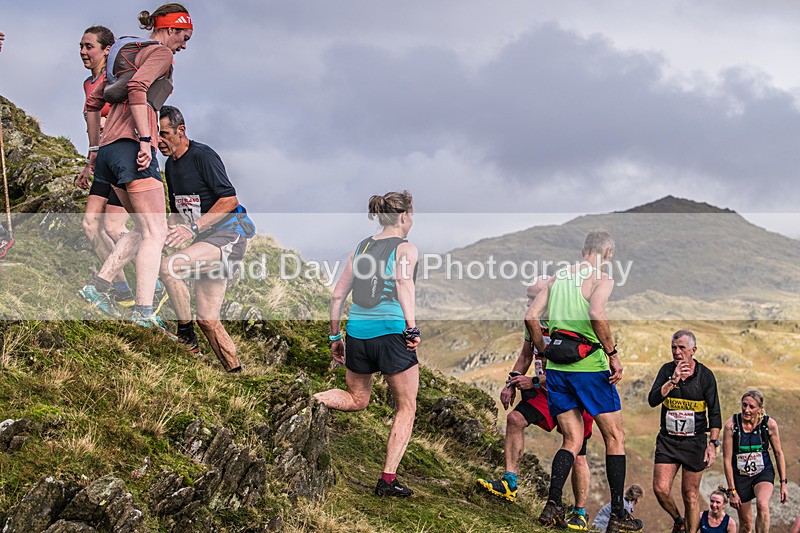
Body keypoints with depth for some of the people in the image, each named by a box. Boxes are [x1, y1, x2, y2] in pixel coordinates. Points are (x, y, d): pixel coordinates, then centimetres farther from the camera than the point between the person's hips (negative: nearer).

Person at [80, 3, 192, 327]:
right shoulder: (161, 53, -1)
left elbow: (93, 101, 26)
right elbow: (137, 87, -21)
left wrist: (94, 148, 27)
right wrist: (146, 139, -23)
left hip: (109, 150, 9)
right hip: (132, 146, -9)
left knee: (143, 230, 17)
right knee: (155, 234, -8)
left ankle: (98, 286, 9)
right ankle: (144, 313, -16)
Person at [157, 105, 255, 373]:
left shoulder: (202, 155, -13)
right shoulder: (171, 164, 14)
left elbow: (229, 200, -18)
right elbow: (178, 212, 23)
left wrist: (194, 228, -22)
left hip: (227, 235, -9)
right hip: (206, 240, 9)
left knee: (169, 266, -27)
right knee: (207, 319, 5)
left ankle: (185, 333, -14)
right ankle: (235, 372, 13)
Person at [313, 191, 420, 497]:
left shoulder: (362, 247, 14)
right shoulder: (405, 248, -2)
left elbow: (338, 295, 14)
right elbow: (404, 282, -22)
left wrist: (334, 337, 21)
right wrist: (412, 327, -29)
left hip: (357, 333, 5)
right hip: (391, 332, -5)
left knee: (357, 399, 25)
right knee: (406, 408, 11)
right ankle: (388, 480, 5)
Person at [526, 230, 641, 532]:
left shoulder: (558, 277, 13)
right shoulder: (602, 279, -4)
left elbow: (531, 316, 8)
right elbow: (596, 313, -24)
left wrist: (545, 353, 18)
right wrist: (613, 355, -17)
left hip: (556, 368, 5)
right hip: (589, 365, -5)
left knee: (572, 441, 12)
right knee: (615, 438, 8)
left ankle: (552, 506, -7)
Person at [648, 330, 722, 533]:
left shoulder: (705, 375, -2)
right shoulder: (667, 370, 3)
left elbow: (714, 413, 0)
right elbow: (652, 400, -9)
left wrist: (712, 443, -8)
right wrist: (673, 380, -19)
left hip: (694, 442, -2)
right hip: (667, 439, 2)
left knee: (690, 494, 0)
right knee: (660, 489, -8)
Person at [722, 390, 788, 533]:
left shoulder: (769, 424, -11)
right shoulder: (731, 425, -14)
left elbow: (778, 453, 3)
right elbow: (727, 460, -9)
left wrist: (783, 483, 2)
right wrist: (732, 490, -9)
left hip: (764, 473, 0)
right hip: (740, 476, 0)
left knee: (762, 505, -32)